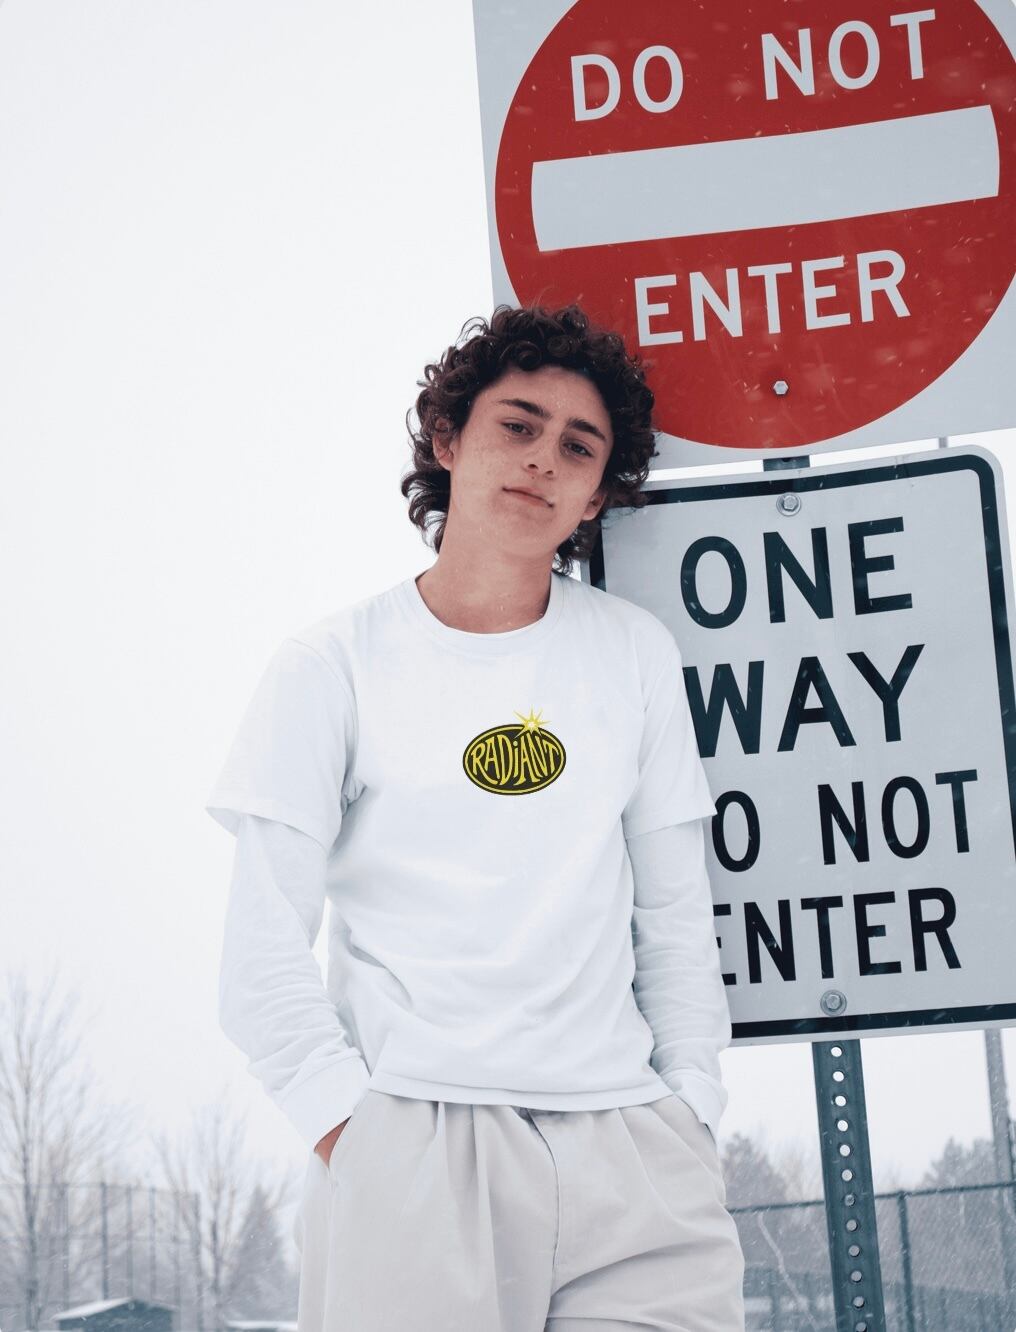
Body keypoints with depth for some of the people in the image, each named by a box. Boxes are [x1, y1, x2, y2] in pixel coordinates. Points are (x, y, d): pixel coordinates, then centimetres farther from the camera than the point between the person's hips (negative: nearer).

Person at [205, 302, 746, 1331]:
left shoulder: (635, 655, 13)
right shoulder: (336, 665, 4)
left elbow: (675, 917, 15)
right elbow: (263, 955, 0)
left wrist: (692, 1111, 5)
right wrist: (348, 1129, -10)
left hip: (627, 1146, 3)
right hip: (409, 1139, -2)